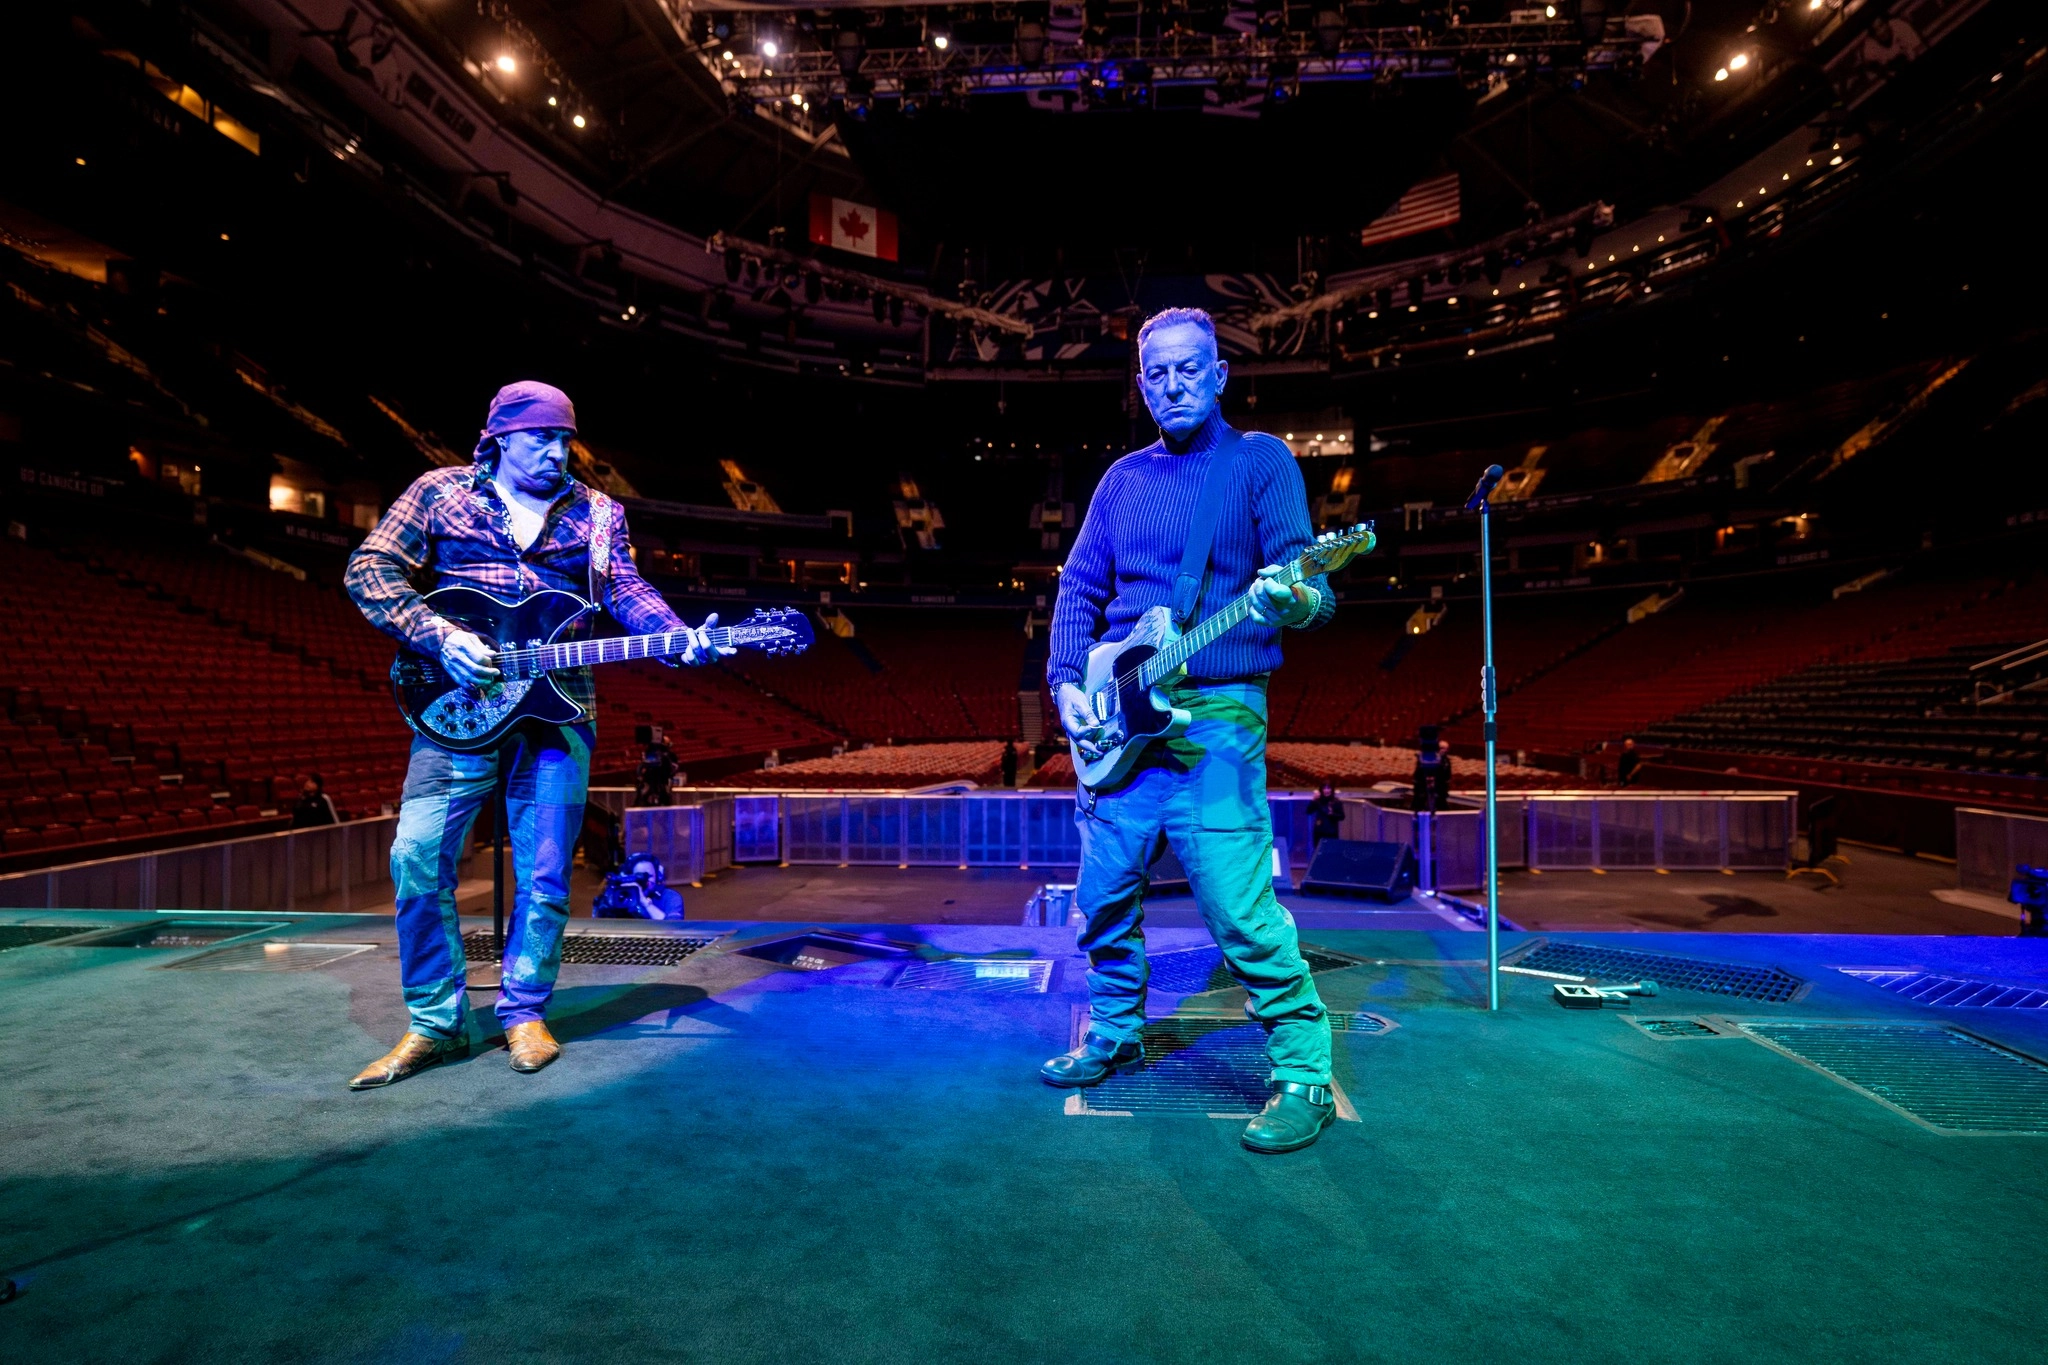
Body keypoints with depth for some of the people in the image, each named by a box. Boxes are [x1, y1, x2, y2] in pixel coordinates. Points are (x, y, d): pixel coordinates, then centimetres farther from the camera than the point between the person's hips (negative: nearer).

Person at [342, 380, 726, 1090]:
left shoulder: (596, 514, 13)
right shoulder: (440, 492, 9)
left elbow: (629, 592, 2)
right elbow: (370, 569, 3)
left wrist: (679, 637, -18)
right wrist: (439, 636, -12)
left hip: (557, 708, 1)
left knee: (545, 875, 2)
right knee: (418, 858, -7)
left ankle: (525, 1013, 19)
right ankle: (435, 1024, 9)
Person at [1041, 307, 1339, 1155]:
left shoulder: (1261, 461, 3)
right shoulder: (1123, 478, 17)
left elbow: (1305, 578, -8)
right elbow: (1079, 587, 15)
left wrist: (1296, 600, -32)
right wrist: (1068, 683, 1)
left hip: (1217, 713, -5)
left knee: (1239, 907, -10)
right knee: (1105, 896, 13)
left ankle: (1304, 1074, 7)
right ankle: (1117, 1035, 33)